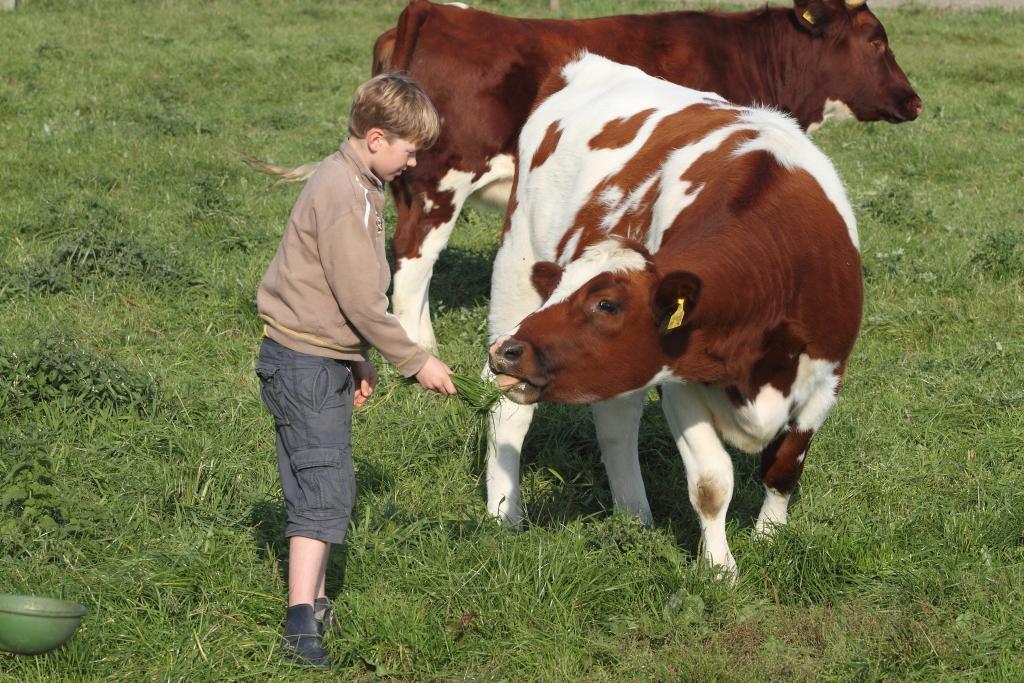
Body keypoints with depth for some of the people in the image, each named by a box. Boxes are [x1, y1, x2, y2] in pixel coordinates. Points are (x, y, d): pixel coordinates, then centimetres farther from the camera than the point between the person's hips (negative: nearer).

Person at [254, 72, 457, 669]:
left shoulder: (355, 184, 12)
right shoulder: (345, 196, -21)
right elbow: (362, 301, -21)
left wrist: (360, 364, 20)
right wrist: (416, 361, -12)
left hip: (329, 358, 10)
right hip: (307, 363, -10)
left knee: (325, 486, 16)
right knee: (325, 487, -12)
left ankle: (316, 604, 25)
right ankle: (302, 624, -15)